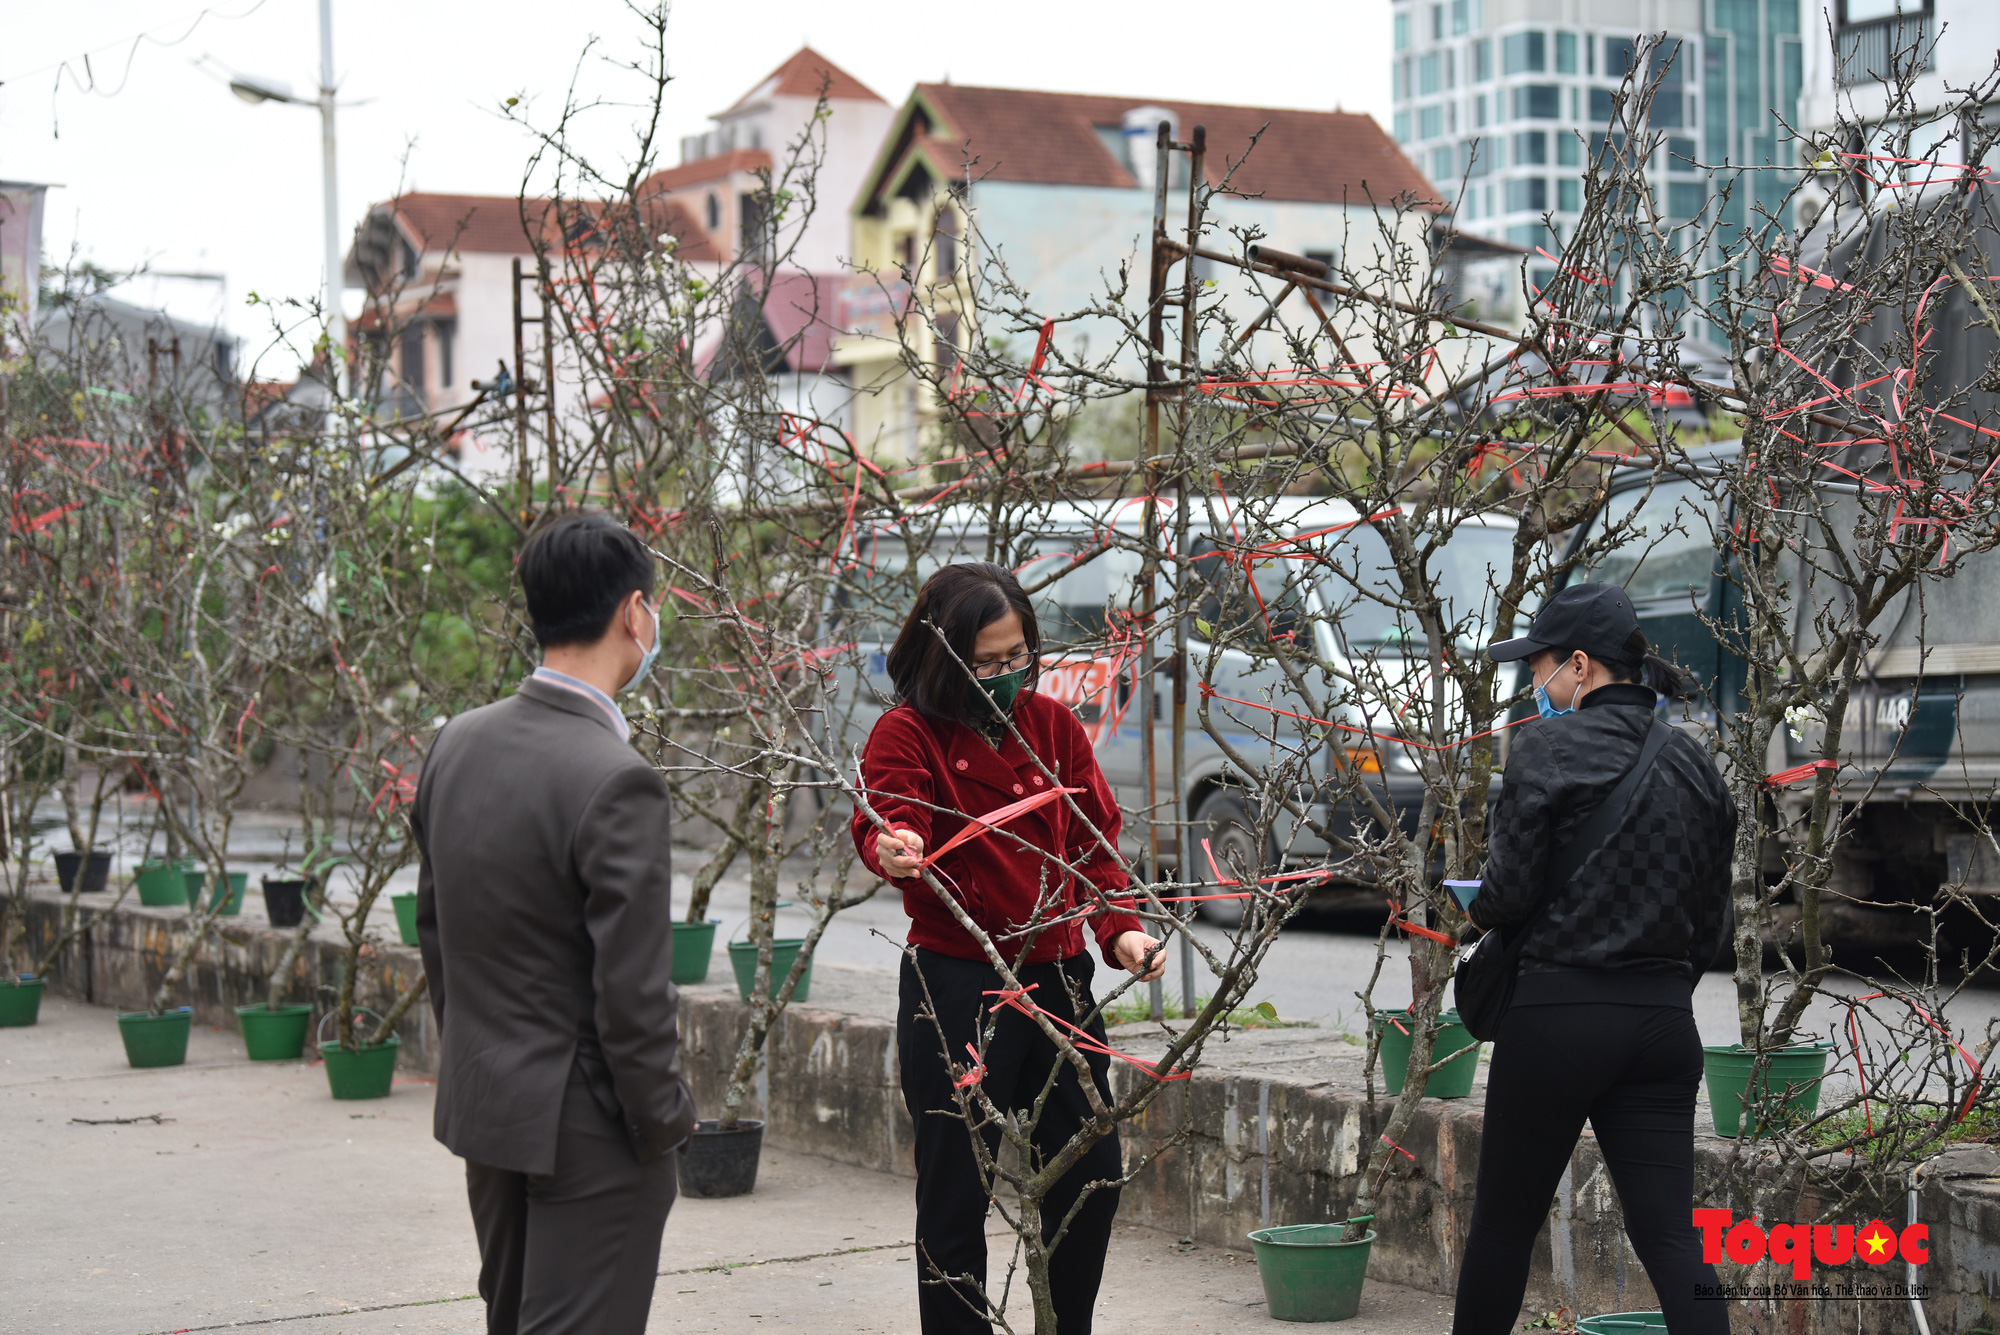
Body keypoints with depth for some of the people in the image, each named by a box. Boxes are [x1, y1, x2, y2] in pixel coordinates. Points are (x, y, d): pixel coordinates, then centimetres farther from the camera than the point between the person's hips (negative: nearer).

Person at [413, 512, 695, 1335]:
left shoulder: (457, 744, 1)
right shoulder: (614, 781, -23)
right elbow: (632, 993, -22)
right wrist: (664, 1122, -8)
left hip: (480, 1103, 8)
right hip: (585, 1126, -8)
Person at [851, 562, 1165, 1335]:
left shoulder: (1053, 726, 9)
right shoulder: (908, 735, -7)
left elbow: (1095, 835, 12)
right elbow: (882, 822, -23)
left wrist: (1119, 930, -3)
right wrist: (893, 853, -47)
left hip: (1058, 980, 6)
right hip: (956, 989, -5)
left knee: (1091, 1176, 11)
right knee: (957, 1195, -1)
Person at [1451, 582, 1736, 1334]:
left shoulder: (1549, 747, -9)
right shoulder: (1692, 763, 10)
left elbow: (1509, 892, -11)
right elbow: (1711, 920, 13)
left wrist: (1477, 908, 10)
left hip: (1561, 1012, -5)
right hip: (1665, 1018, 5)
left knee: (1504, 1221, 10)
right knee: (1668, 1234, 2)